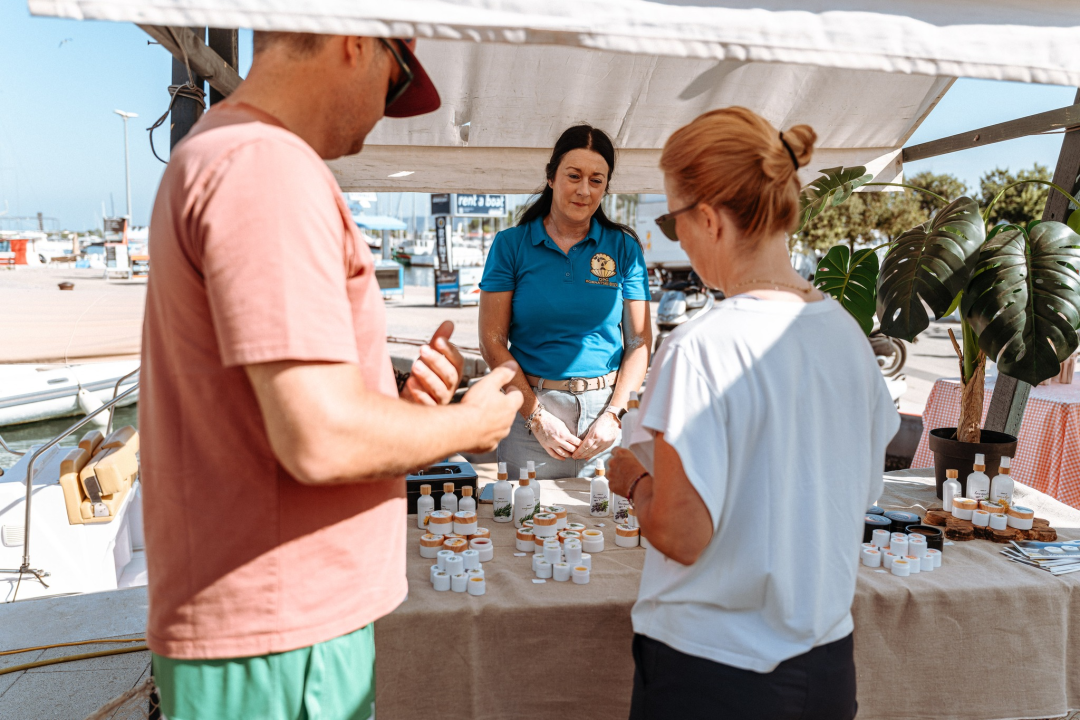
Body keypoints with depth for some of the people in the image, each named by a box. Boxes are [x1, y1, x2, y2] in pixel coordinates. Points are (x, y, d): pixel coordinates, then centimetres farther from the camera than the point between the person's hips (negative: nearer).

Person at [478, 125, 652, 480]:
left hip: (605, 406, 1)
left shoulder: (624, 247, 4)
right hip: (531, 405, -1)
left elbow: (640, 343, 3)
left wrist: (613, 414, -8)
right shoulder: (511, 245, 1)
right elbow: (492, 340, -2)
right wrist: (537, 417, -9)